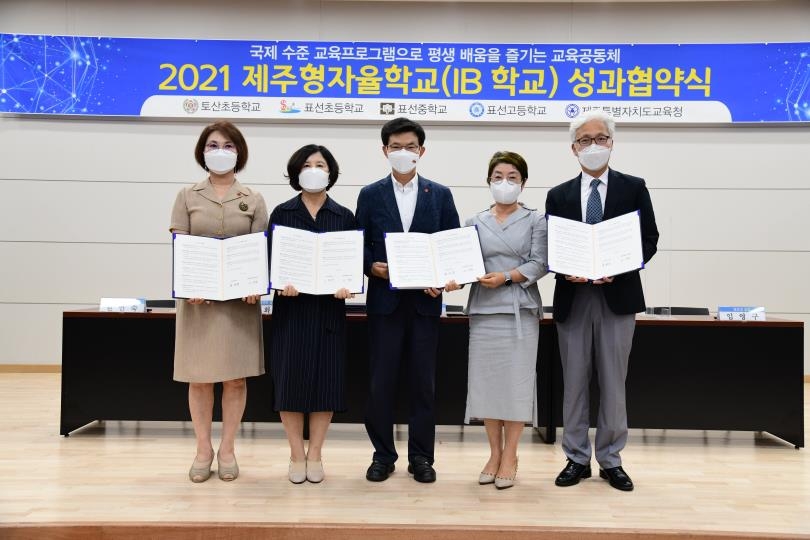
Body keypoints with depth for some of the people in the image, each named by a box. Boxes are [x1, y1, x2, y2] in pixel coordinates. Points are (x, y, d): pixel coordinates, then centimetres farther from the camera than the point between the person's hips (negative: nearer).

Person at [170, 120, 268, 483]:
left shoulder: (253, 200, 8)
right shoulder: (188, 197, 8)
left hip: (240, 297, 0)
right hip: (199, 297, 0)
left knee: (235, 377, 3)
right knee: (199, 377, 3)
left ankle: (227, 449, 15)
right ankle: (203, 449, 16)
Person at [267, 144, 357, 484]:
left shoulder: (344, 217, 8)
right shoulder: (282, 214, 6)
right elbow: (271, 258, -1)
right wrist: (282, 282, -21)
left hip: (329, 307, 1)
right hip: (291, 306, -1)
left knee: (326, 379, 3)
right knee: (291, 379, 1)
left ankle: (315, 454, 17)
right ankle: (296, 455, 15)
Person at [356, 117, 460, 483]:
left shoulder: (440, 195, 8)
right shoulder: (370, 195, 7)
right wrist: (371, 267, -13)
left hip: (425, 300, 0)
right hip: (384, 299, 0)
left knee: (423, 382, 6)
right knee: (381, 382, 3)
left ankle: (421, 457, 18)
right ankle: (383, 455, 17)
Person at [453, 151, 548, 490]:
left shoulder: (535, 220, 6)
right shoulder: (474, 223, 12)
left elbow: (539, 264, -4)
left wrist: (506, 276, -17)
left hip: (520, 310, -2)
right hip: (483, 310, 2)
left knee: (516, 381, -2)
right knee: (486, 381, 3)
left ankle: (510, 456, 9)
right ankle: (494, 453, 16)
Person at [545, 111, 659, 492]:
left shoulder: (633, 188, 5)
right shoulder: (558, 195, 8)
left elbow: (649, 239, 0)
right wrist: (566, 272, -14)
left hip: (617, 296, -1)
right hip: (572, 297, 1)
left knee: (613, 384, 5)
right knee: (574, 383, 7)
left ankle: (610, 460, 18)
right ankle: (577, 459, 18)